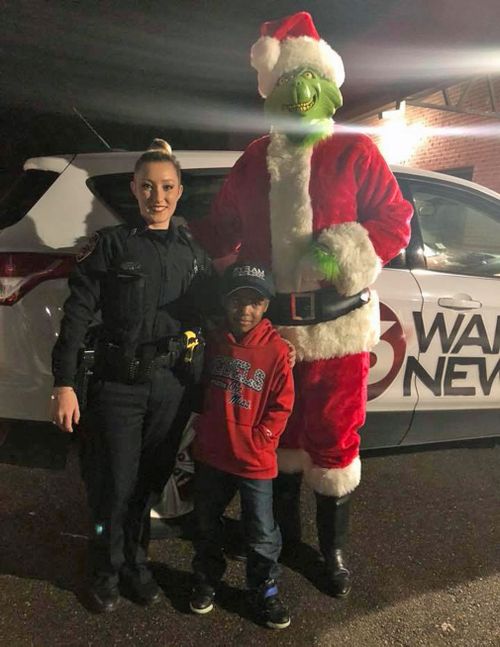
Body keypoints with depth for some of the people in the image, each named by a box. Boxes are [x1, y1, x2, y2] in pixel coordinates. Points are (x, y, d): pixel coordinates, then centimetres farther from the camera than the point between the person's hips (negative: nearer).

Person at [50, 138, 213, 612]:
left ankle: (135, 564, 39)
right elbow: (77, 315, -8)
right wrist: (64, 385, -14)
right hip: (118, 385, -3)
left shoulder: (193, 253, 8)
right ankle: (107, 572, 32)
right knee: (114, 485, 6)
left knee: (151, 481, 16)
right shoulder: (111, 244, -4)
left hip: (171, 386, 4)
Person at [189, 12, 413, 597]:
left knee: (333, 438, 6)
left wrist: (344, 250, -19)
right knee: (280, 433, 16)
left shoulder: (354, 152, 0)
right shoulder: (255, 158, 11)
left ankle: (333, 550, 28)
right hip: (270, 324, 4)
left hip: (336, 325, -3)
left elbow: (395, 220, -4)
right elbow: (223, 227, 15)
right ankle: (284, 533, 39)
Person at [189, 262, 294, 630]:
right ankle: (207, 581, 43)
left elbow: (281, 405, -9)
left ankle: (265, 591, 32)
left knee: (262, 534, 8)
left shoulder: (276, 349, -13)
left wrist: (256, 441, -12)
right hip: (211, 455, 4)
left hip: (255, 460, -4)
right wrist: (204, 430, 7)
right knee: (207, 524, 21)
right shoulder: (214, 343, 0)